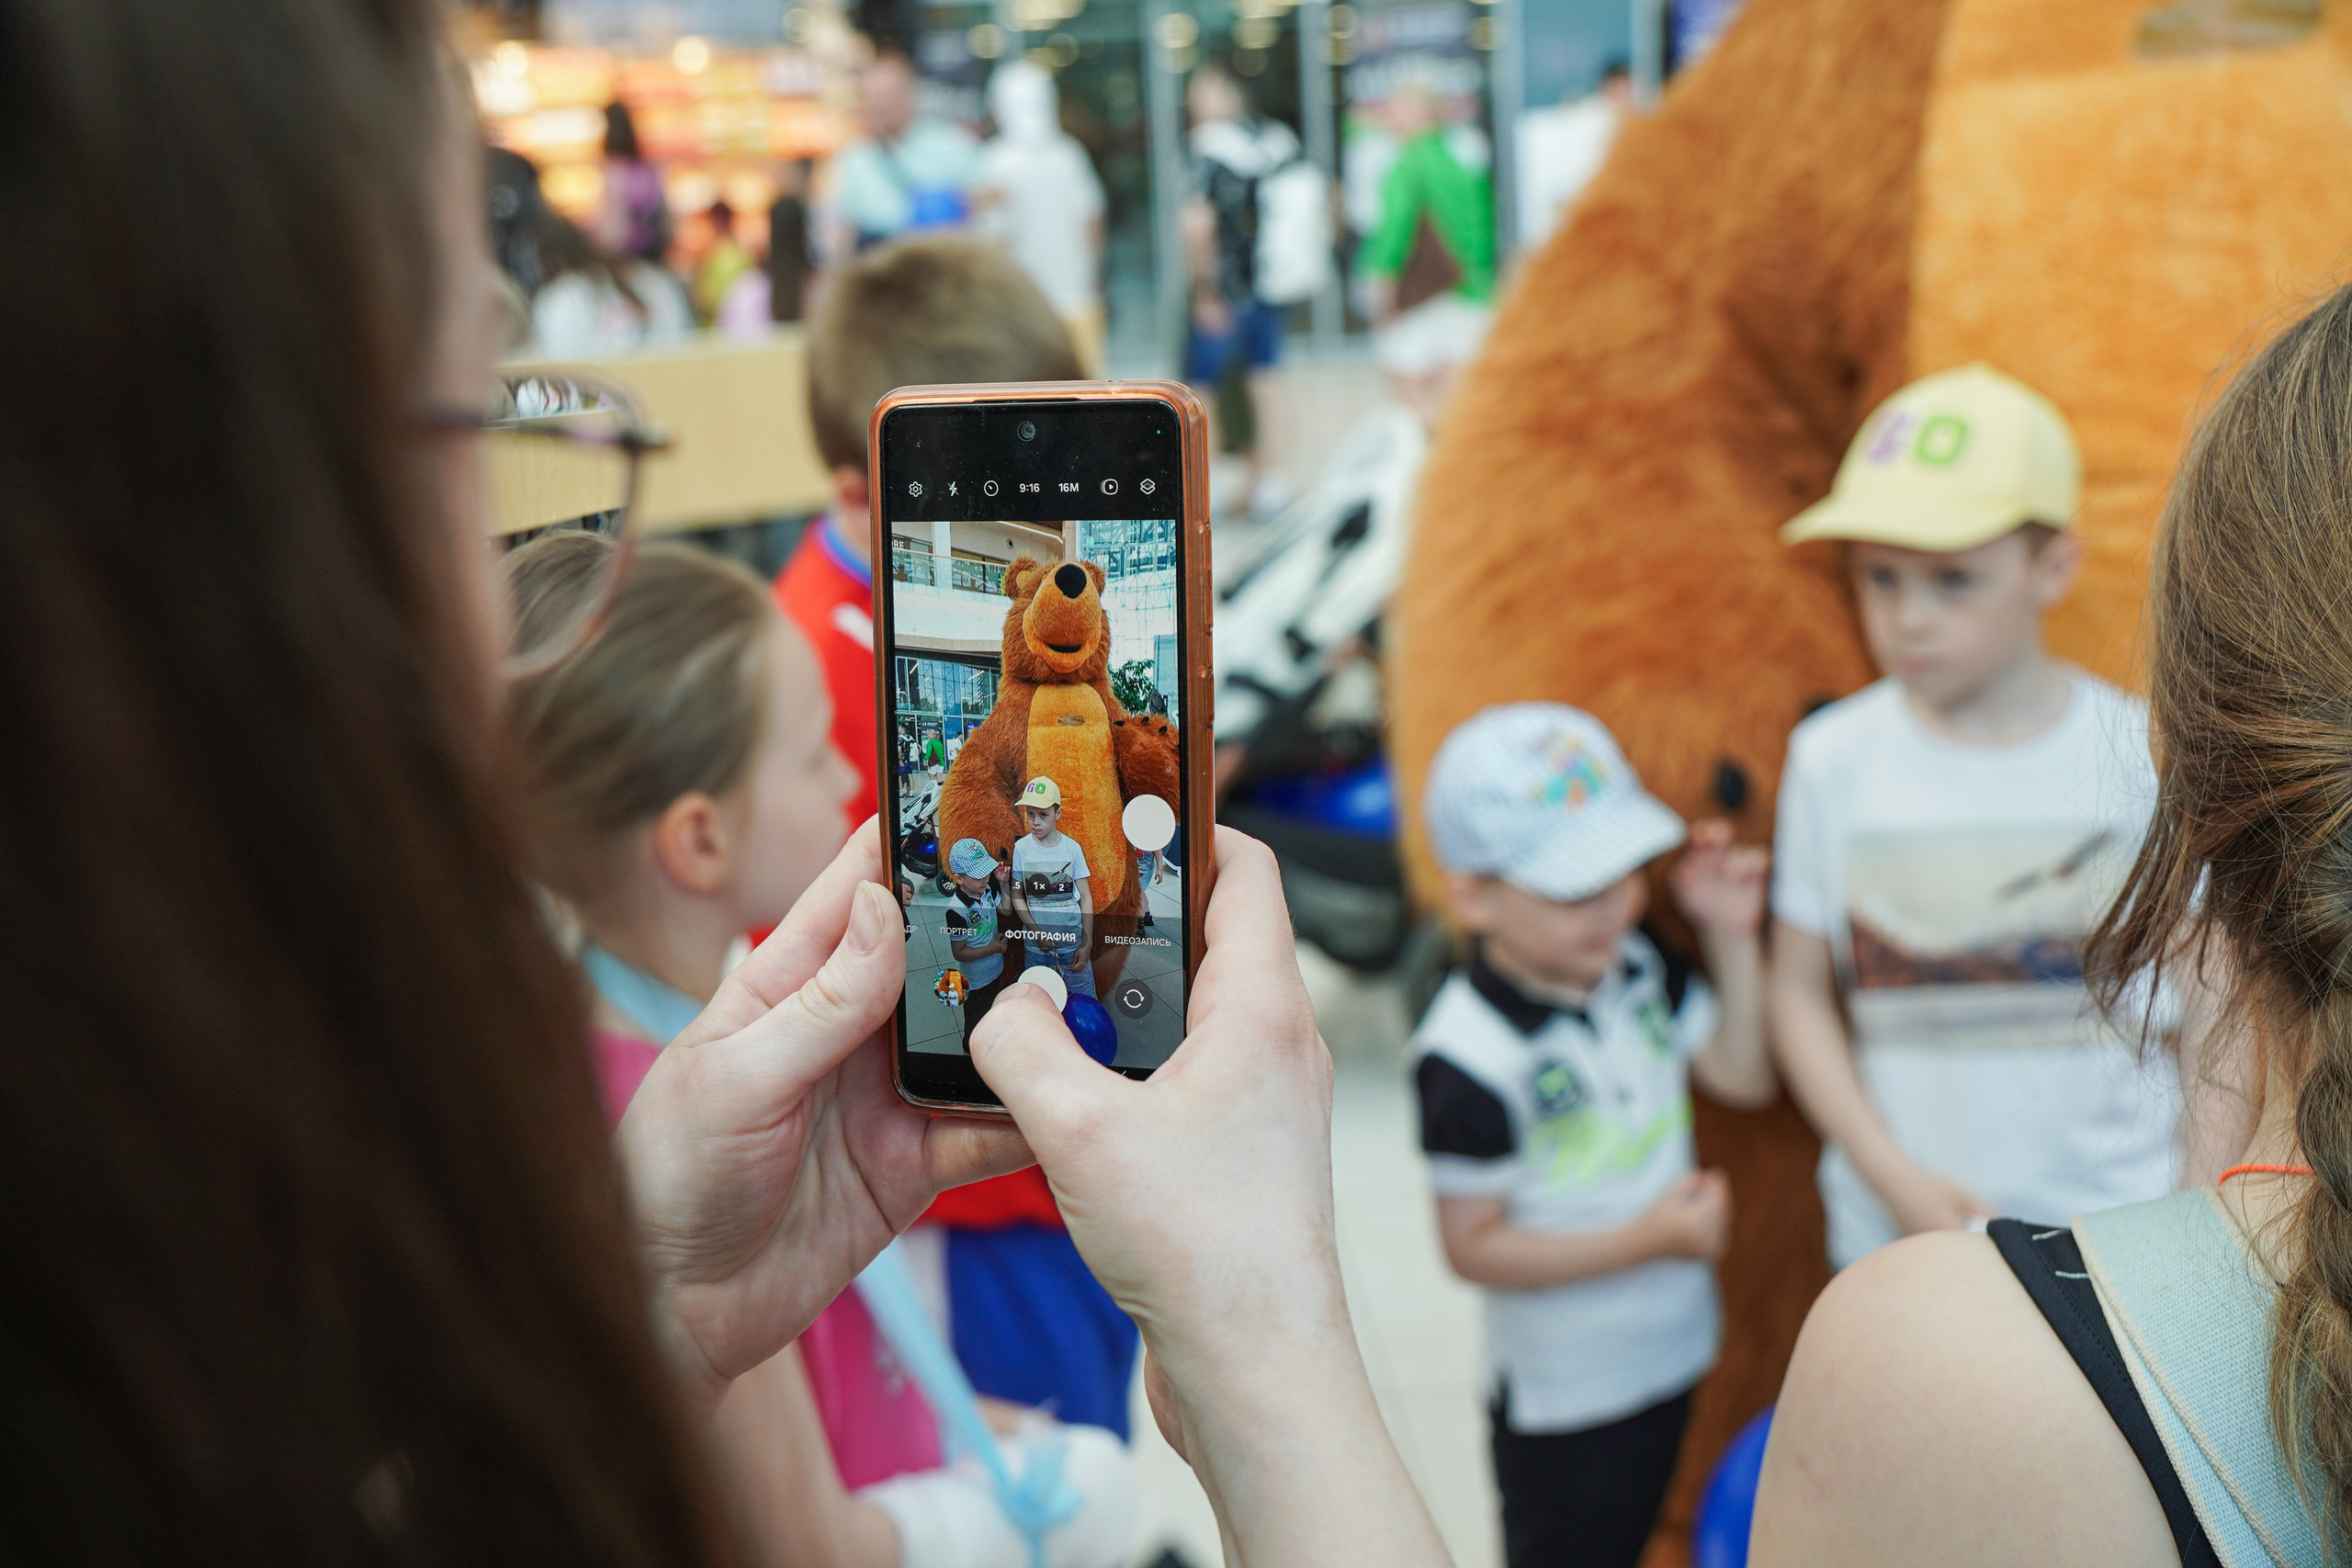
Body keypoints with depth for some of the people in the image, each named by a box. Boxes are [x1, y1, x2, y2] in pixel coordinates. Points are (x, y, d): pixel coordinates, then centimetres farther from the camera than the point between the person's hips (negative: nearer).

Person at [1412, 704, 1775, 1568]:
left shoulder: (1637, 964, -7)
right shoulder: (1470, 1058, -29)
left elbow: (1744, 1075, 4)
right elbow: (1473, 1246, -23)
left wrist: (1731, 939, -7)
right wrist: (1646, 1240, -26)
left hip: (1667, 1356, 7)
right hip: (1564, 1396, -7)